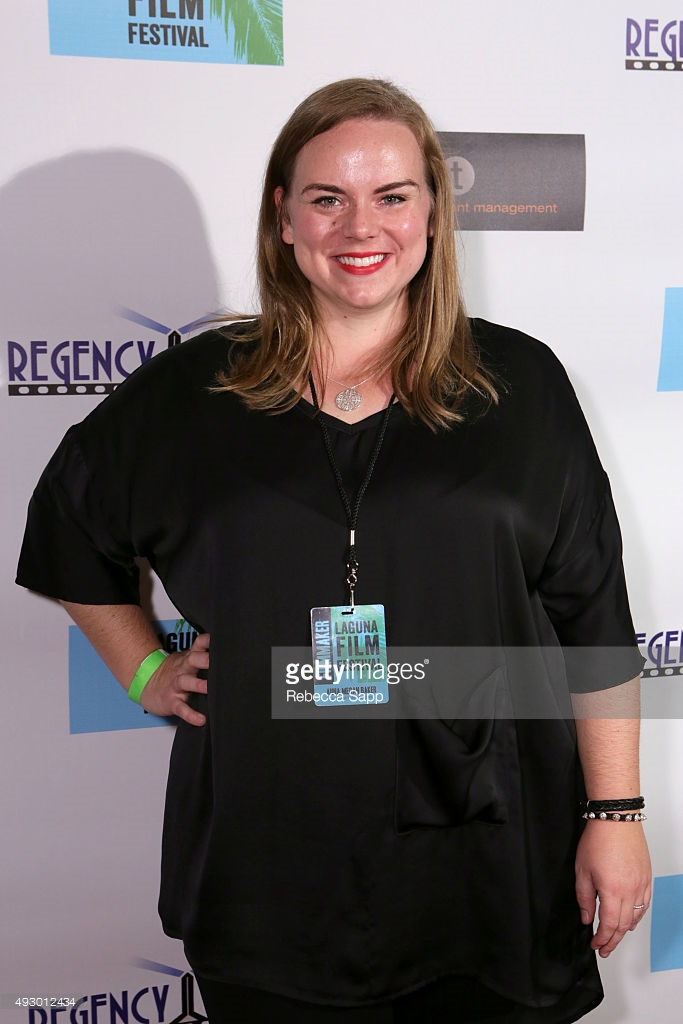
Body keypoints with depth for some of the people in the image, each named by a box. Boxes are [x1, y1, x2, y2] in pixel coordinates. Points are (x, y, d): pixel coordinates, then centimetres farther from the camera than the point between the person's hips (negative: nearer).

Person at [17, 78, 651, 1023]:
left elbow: (593, 623, 1)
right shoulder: (190, 392, 2)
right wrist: (146, 672, 10)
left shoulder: (518, 385, 1)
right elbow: (71, 526, 19)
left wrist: (616, 815, -1)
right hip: (267, 869, 1)